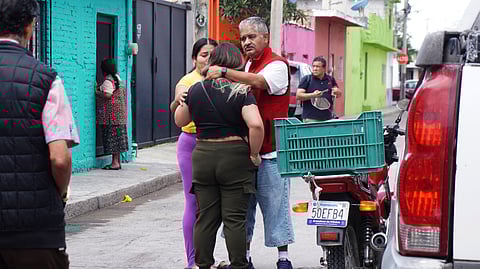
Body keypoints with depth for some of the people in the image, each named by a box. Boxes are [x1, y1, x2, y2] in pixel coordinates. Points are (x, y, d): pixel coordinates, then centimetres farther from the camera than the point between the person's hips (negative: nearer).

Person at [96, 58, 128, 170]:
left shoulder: (108, 80, -14)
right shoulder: (118, 78, 16)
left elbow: (107, 95, -22)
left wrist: (96, 91, -7)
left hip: (111, 114, -10)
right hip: (119, 114, 10)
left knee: (112, 137, -7)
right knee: (117, 136, 11)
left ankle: (115, 162, -7)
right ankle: (117, 162, 15)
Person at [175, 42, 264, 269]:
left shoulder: (195, 90, 2)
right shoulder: (241, 92, -9)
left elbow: (180, 120, 16)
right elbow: (256, 125, -22)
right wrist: (254, 154, -9)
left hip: (202, 157, 3)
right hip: (235, 157, -3)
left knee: (205, 217, 10)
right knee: (234, 219, 2)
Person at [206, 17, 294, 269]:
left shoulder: (277, 64, -7)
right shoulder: (247, 66, 18)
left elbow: (258, 81, -27)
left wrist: (224, 72, -34)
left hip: (270, 152, -7)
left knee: (275, 205, -2)